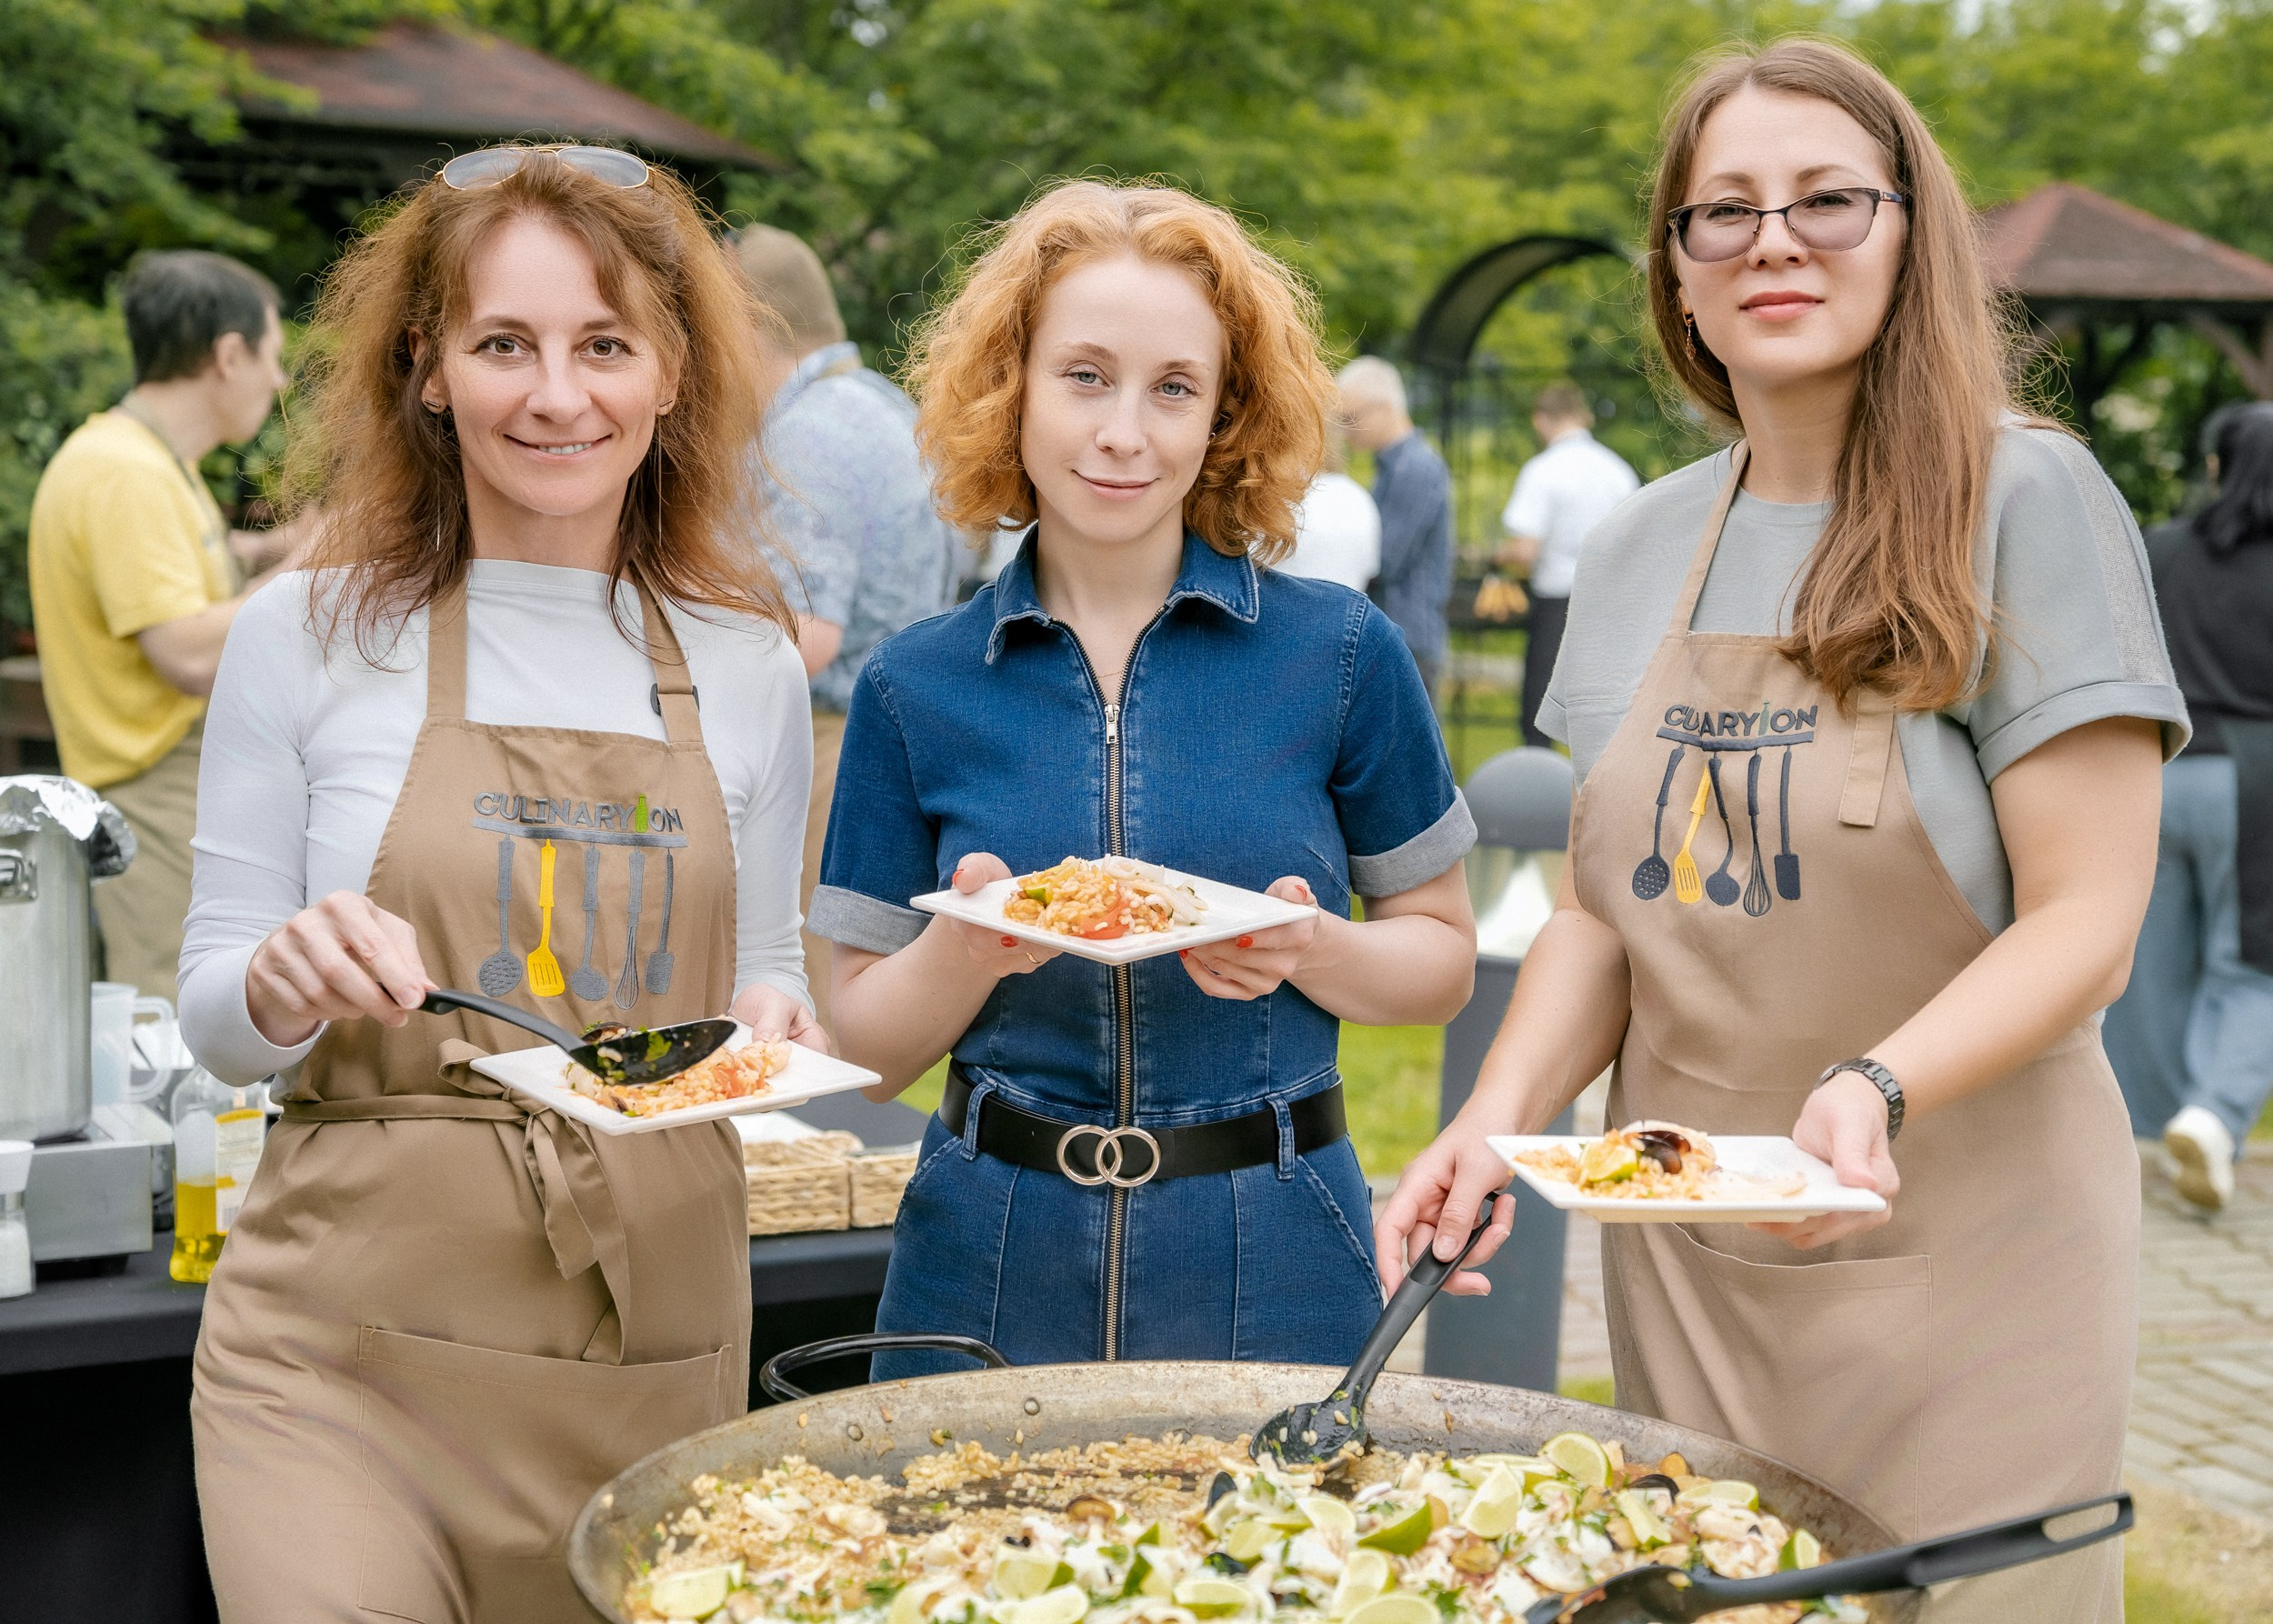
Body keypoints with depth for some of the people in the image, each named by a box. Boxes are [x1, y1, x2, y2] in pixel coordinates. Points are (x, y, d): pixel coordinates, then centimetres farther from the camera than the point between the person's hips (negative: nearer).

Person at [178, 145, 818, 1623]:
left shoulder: (749, 668, 5)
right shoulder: (308, 640, -1)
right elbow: (218, 1023, 4)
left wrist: (778, 1025, -7)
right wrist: (288, 983, -17)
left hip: (655, 1342, 3)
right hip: (348, 1346, -2)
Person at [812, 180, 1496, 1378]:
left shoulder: (1339, 653, -3)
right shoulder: (918, 689, 0)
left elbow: (1443, 954, 4)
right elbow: (868, 1044, 3)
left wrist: (1308, 950, -15)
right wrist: (966, 950, -17)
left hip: (1271, 1275, -1)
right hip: (991, 1271, 1)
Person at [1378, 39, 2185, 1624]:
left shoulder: (2026, 501, -9)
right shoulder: (1640, 553, 8)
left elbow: (2084, 923, -13)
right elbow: (1603, 912, 11)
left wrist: (1877, 1087, -30)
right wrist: (1502, 1113, -7)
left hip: (1954, 1251, -5)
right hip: (1681, 1254, 5)